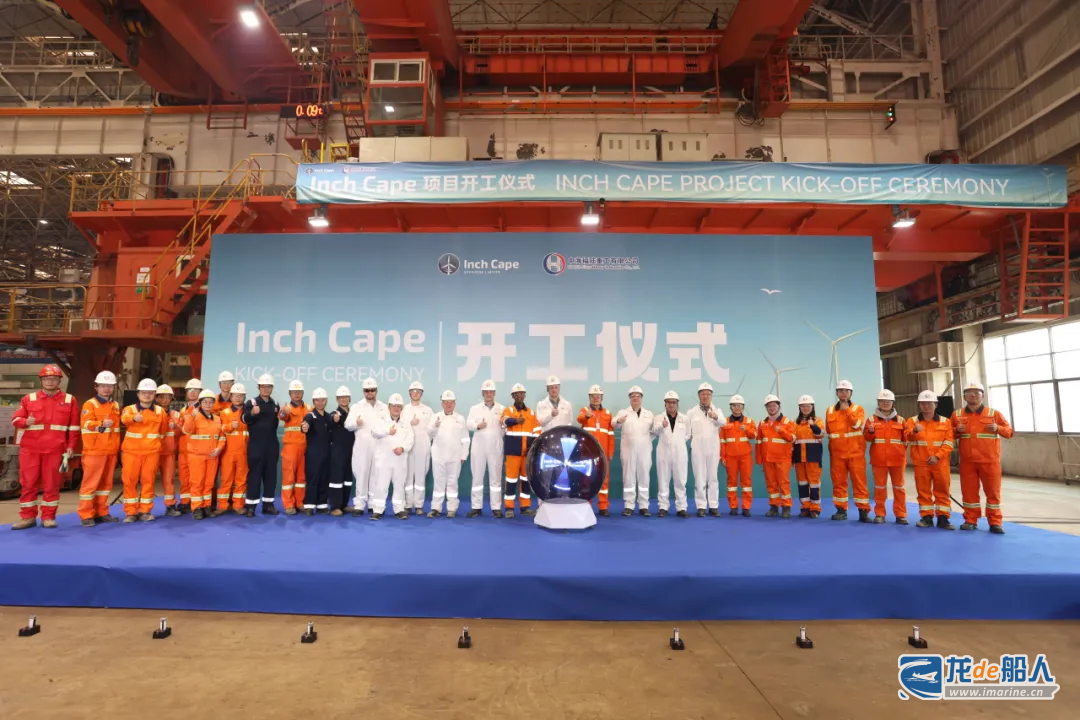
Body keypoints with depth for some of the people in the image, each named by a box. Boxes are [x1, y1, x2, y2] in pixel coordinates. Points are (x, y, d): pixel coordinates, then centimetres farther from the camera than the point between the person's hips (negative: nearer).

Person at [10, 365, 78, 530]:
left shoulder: (69, 400, 5)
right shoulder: (28, 399, 7)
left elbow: (74, 426, 6)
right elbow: (15, 419, 6)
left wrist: (70, 446, 0)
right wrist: (26, 421, -18)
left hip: (55, 450, -1)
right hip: (30, 449, 1)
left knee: (51, 484, 4)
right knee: (28, 483, 4)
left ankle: (48, 517, 13)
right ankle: (28, 517, 15)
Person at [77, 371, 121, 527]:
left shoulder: (115, 405, 14)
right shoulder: (90, 404, -5)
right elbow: (86, 423, -19)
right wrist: (101, 424, -38)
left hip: (111, 451, 6)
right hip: (94, 451, -6)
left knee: (106, 482, 12)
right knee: (91, 482, -2)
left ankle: (101, 512, 20)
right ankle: (86, 515, 5)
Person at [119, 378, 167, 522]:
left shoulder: (160, 411, 8)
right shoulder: (130, 409, 2)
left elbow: (163, 430, 20)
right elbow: (124, 419, -24)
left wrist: (155, 439, 8)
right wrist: (134, 417, -45)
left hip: (152, 451, 1)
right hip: (131, 451, -1)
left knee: (148, 480, 5)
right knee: (130, 480, 1)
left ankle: (145, 511, 14)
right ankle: (131, 512, 11)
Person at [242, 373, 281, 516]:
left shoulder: (275, 404, 11)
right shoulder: (252, 402, -4)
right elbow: (244, 419, -20)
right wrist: (252, 413, -41)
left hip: (272, 445, 5)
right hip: (256, 445, -4)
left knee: (271, 474, 7)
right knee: (254, 474, -3)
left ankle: (268, 504, 15)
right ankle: (250, 506, 2)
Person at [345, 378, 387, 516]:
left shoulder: (384, 407, 11)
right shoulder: (356, 407, 7)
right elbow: (347, 425, -1)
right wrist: (356, 423, -22)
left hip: (379, 447, 1)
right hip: (362, 446, -1)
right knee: (361, 474, -1)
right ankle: (359, 504, 6)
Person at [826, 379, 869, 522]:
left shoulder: (858, 409, 3)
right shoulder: (830, 410, 11)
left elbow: (857, 424, -16)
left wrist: (847, 409, -11)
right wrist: (832, 445, 9)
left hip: (855, 452, -2)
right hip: (837, 453, 3)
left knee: (859, 481, -2)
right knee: (838, 482, 5)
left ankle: (863, 511, 3)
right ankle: (841, 510, 12)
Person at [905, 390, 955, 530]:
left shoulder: (945, 422, 6)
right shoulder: (912, 421, 5)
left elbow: (948, 443, 0)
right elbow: (907, 437, -11)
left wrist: (937, 456, -13)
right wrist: (915, 431, -34)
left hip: (940, 462, 0)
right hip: (921, 463, 0)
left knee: (942, 491, 5)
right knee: (923, 491, 6)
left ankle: (942, 518, 12)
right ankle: (926, 517, 13)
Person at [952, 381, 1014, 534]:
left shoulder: (993, 413, 2)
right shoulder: (957, 415, 5)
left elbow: (1009, 431, 5)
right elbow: (950, 435, 13)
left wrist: (998, 428, -15)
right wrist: (956, 430, -8)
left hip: (990, 460, -1)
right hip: (967, 461, 1)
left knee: (993, 491, 4)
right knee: (969, 491, 6)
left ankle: (995, 522, 13)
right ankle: (970, 520, 16)